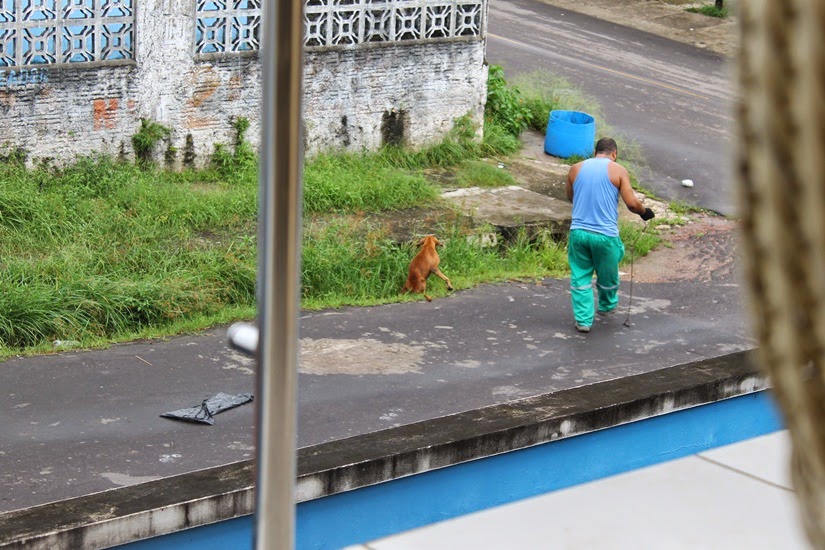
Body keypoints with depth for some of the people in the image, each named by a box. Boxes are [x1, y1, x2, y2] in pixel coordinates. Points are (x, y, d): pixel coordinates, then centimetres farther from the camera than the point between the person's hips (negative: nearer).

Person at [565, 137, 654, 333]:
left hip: (578, 232, 2)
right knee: (607, 276, 21)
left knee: (580, 277, 12)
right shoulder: (618, 170, -5)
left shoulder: (576, 169, 5)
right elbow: (632, 203, -9)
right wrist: (645, 212, 11)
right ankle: (607, 307, 42)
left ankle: (583, 320, 9)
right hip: (605, 235, -2)